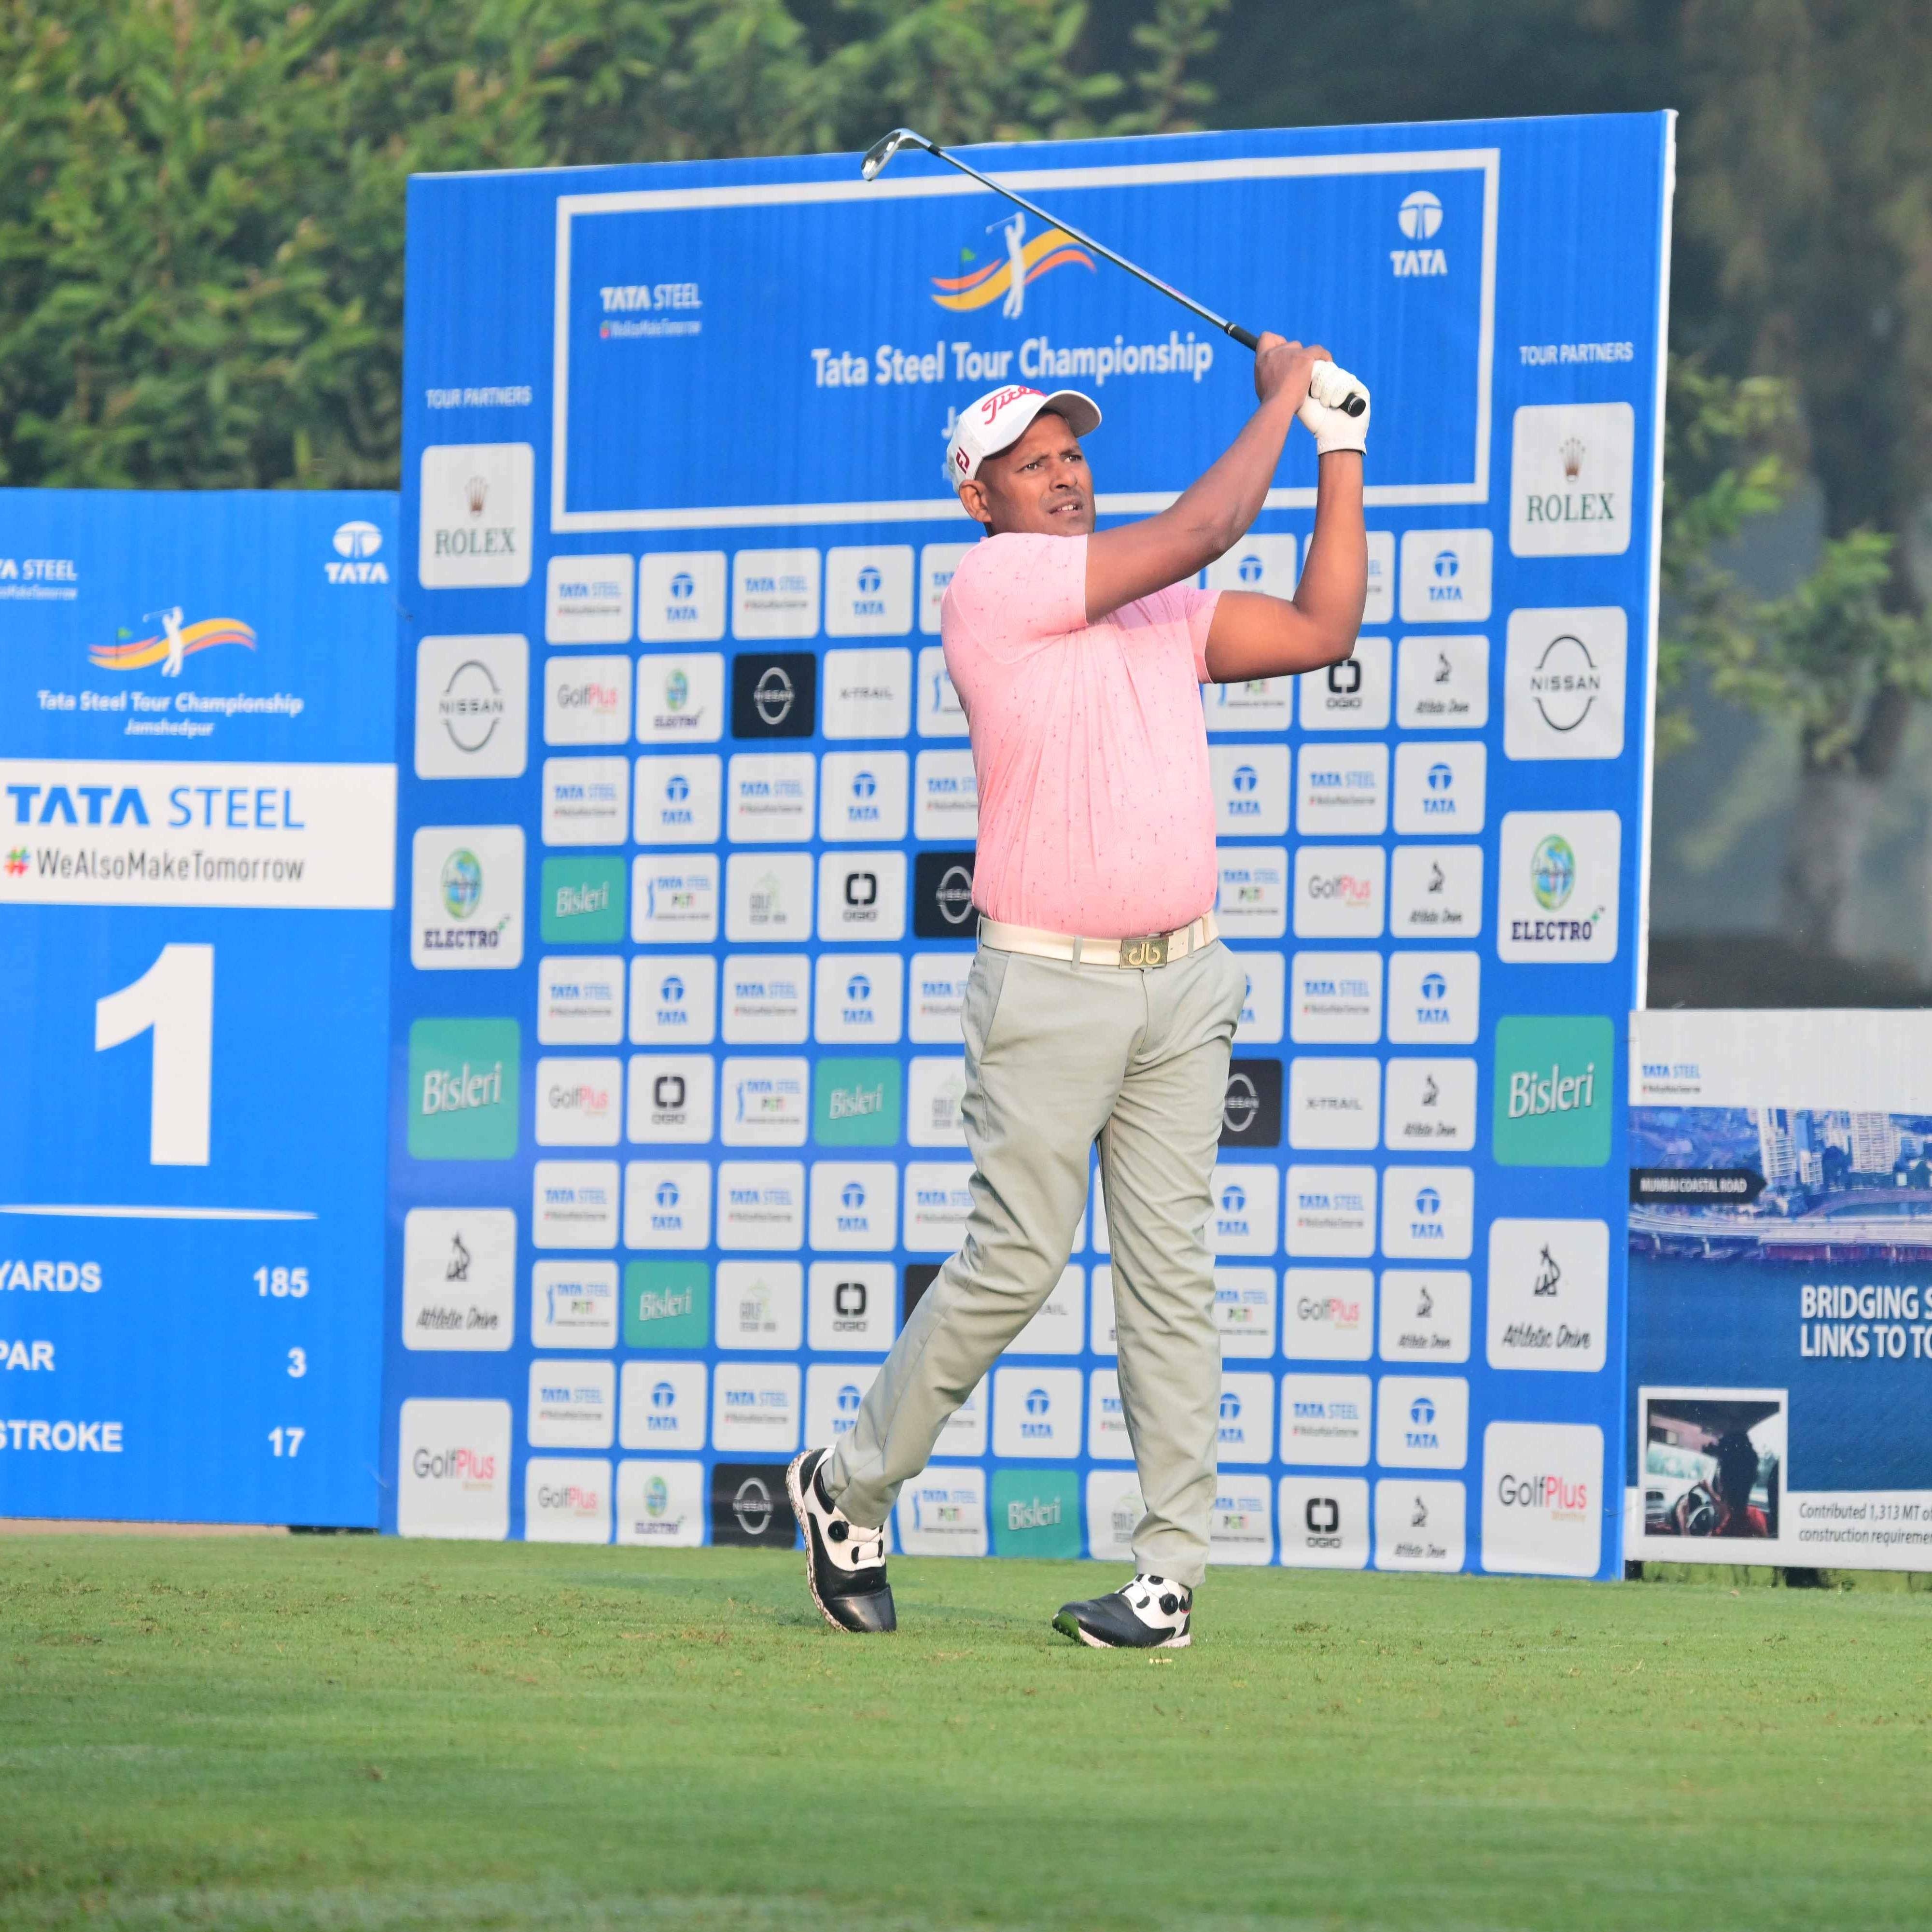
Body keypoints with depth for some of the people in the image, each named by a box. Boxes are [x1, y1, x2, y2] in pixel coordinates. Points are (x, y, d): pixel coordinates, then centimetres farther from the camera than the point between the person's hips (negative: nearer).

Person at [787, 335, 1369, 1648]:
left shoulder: (1161, 607, 15)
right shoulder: (997, 582, -7)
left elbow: (1322, 629, 14)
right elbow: (1201, 530, -12)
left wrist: (1343, 456, 12)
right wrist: (1282, 396, 0)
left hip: (1183, 983, 6)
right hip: (1051, 985, -6)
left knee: (1172, 1273, 1)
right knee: (1016, 1262, -7)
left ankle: (1173, 1573, 0)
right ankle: (850, 1489, 12)